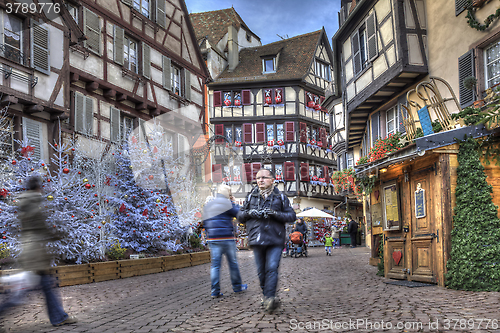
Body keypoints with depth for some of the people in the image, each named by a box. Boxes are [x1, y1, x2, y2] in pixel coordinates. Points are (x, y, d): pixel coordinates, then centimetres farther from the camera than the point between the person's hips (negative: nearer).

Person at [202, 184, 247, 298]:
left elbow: (205, 222, 18)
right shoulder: (227, 203, -6)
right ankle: (237, 286, 21)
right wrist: (235, 204, 9)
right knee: (233, 262, 9)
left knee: (215, 264, 4)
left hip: (212, 239, 5)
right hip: (226, 238, -5)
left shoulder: (207, 205, 15)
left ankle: (215, 291, 0)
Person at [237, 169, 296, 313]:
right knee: (261, 270, 7)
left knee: (272, 268, -14)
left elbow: (291, 216, 3)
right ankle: (266, 296, 20)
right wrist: (249, 213, -5)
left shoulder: (280, 197, 7)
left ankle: (269, 298, -15)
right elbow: (240, 216, 18)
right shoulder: (251, 196, 13)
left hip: (275, 239, -3)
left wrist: (275, 213, -12)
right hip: (256, 239, 3)